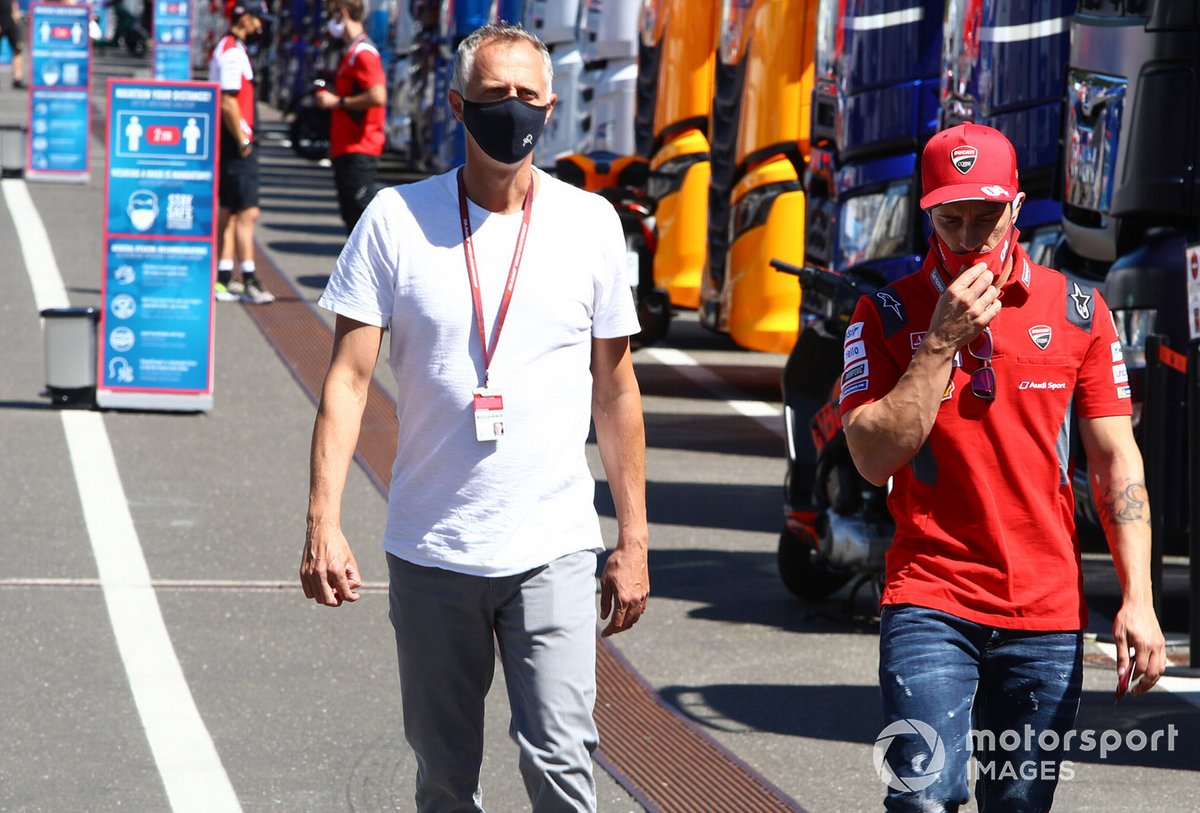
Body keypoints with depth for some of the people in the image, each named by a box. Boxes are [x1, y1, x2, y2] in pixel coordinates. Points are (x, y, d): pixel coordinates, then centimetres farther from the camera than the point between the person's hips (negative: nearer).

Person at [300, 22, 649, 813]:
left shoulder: (590, 222, 3)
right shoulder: (397, 219, 0)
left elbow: (615, 389, 10)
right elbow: (349, 378, -1)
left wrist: (634, 540, 8)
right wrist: (324, 524, -11)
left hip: (554, 548, 0)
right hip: (430, 550, 1)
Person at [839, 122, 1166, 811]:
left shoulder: (1077, 310, 5)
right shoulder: (889, 315, 1)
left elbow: (1116, 461, 6)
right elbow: (874, 458, -9)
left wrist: (1137, 601, -3)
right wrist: (942, 343, -15)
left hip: (1048, 615, 2)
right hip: (931, 604, -2)